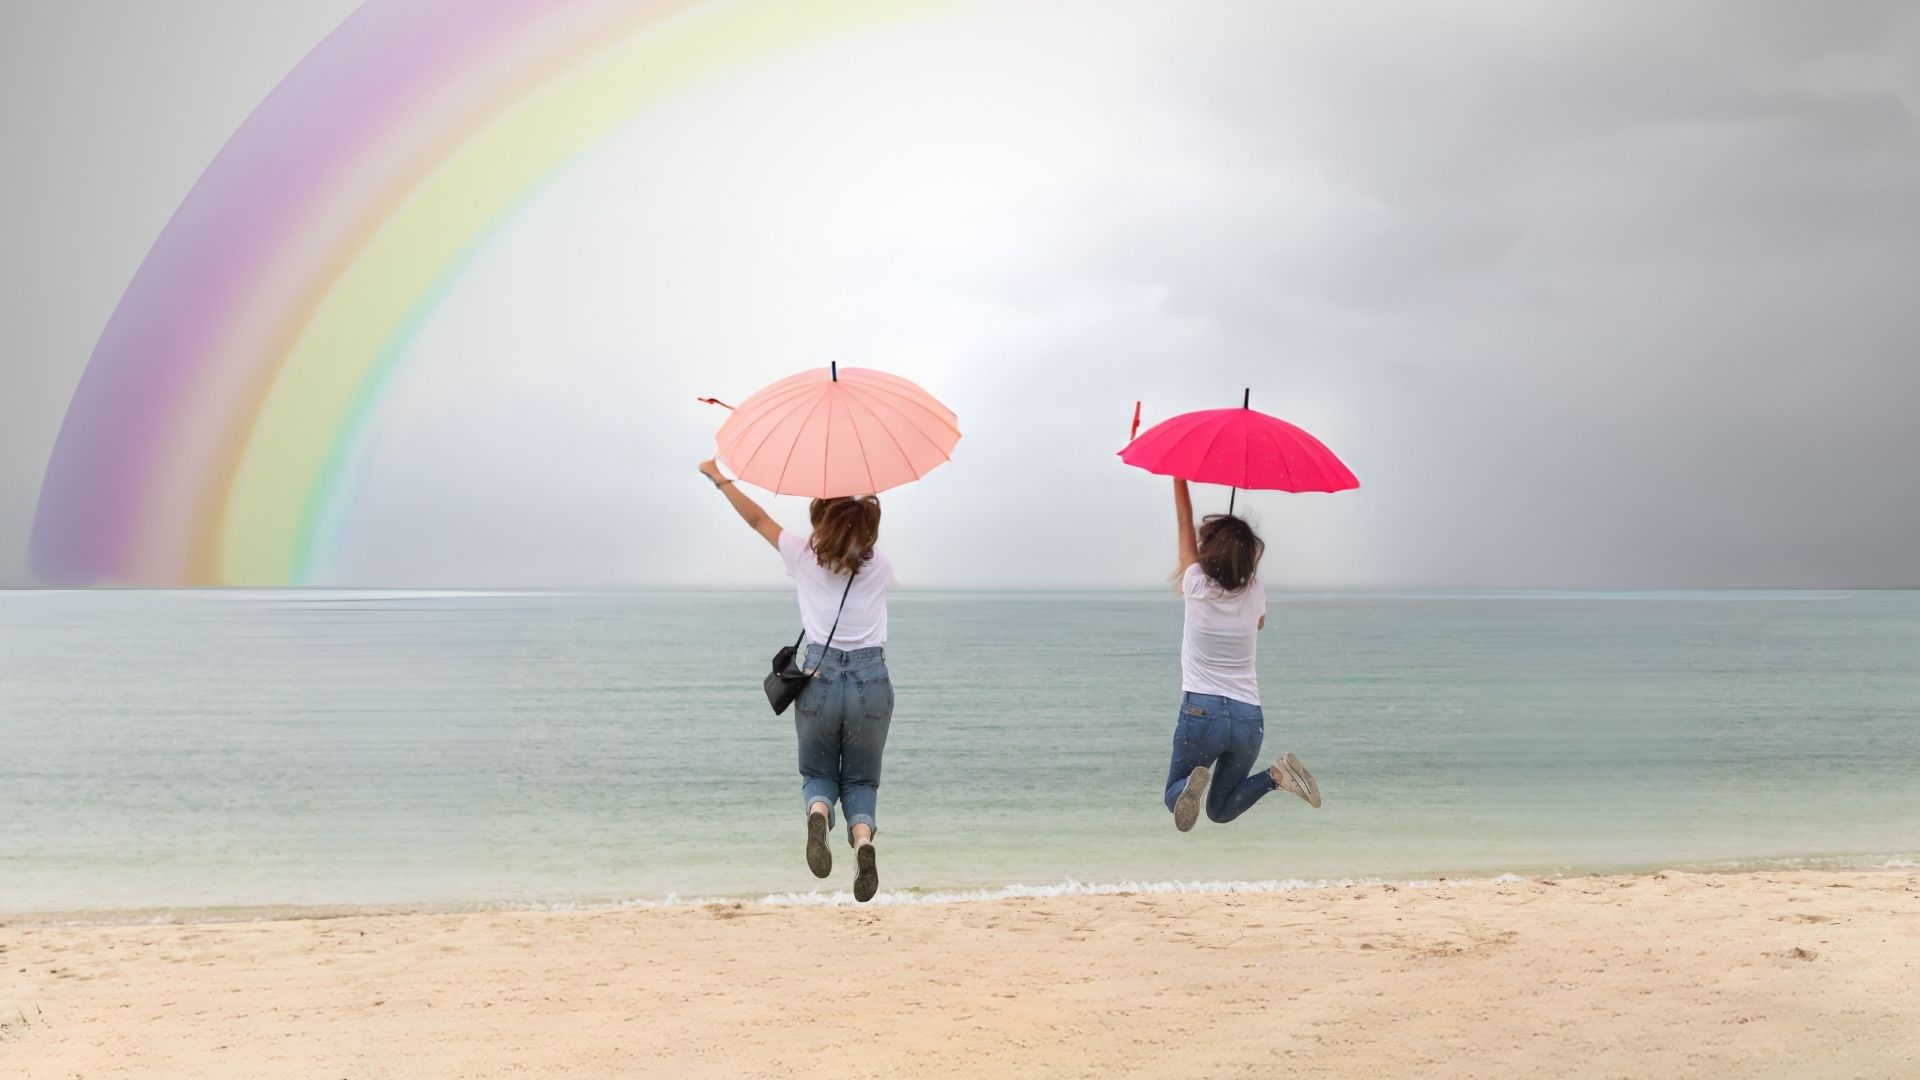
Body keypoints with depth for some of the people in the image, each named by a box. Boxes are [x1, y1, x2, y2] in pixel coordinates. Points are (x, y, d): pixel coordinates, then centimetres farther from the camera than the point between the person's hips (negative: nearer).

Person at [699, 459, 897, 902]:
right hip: (871, 680, 1)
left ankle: (818, 813, -17)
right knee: (860, 781, 15)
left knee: (817, 775, 19)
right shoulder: (880, 565, 5)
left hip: (818, 677, -1)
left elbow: (758, 520, 17)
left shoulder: (803, 555, 2)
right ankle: (863, 837, -19)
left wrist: (720, 479, 30)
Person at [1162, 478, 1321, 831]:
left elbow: (1185, 522, 6)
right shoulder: (1255, 593, 0)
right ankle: (1277, 774, -10)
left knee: (1174, 795, 14)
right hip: (1249, 718, 3)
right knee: (1221, 811, 17)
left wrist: (1179, 477, 15)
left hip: (1201, 712, -3)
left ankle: (1192, 785, -21)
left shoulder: (1197, 586, -8)